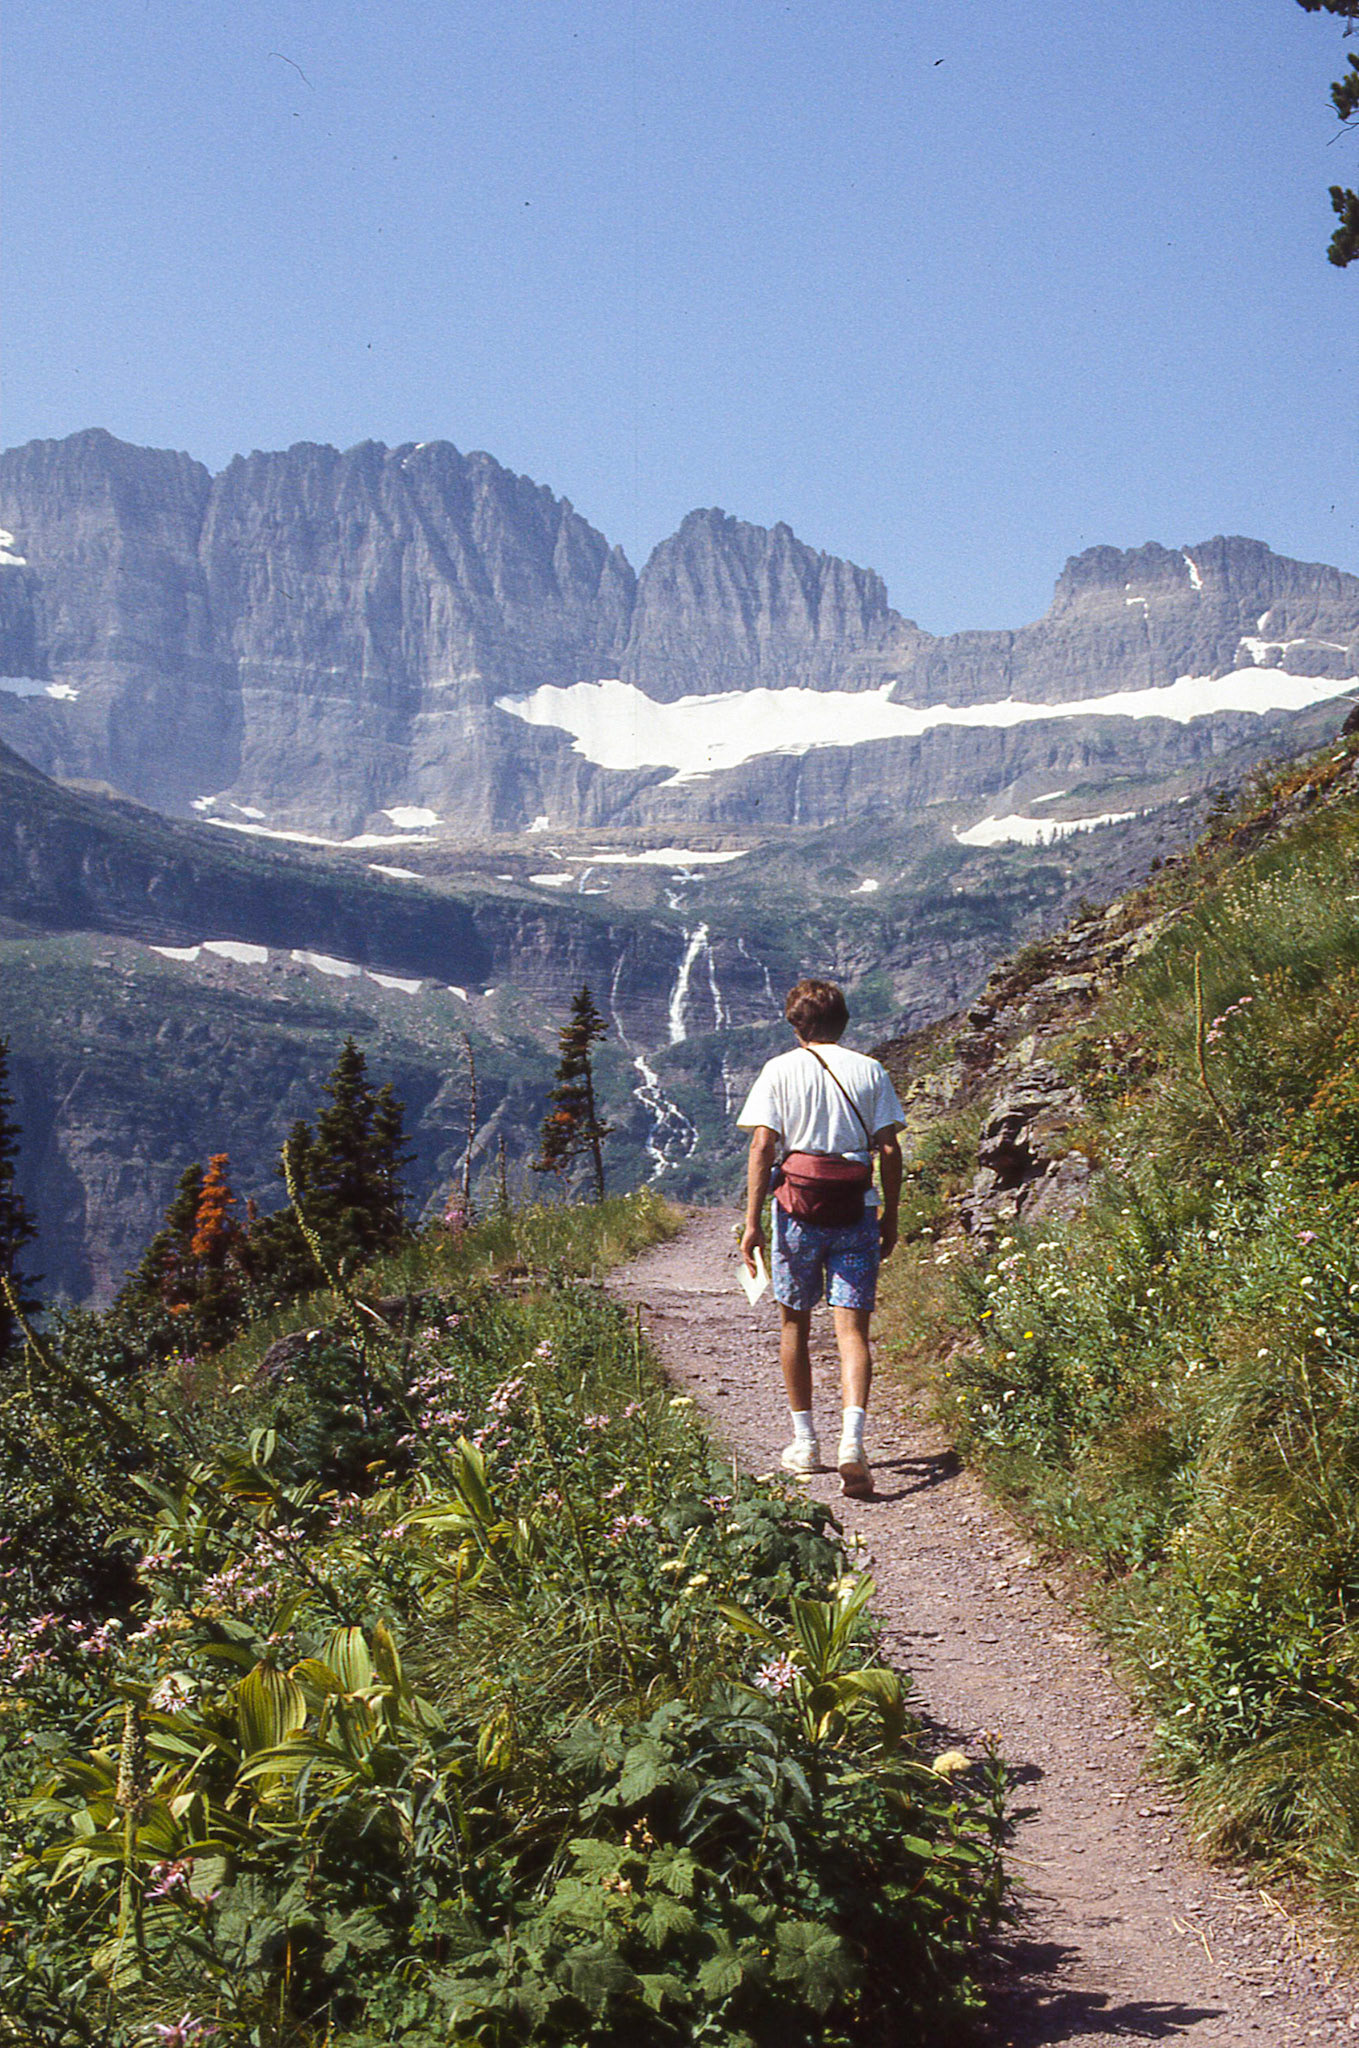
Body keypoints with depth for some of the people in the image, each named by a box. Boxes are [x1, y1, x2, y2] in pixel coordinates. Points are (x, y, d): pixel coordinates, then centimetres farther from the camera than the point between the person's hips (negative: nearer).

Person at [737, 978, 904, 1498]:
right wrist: (891, 1216, 11)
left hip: (798, 1211, -1)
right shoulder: (869, 1071, 5)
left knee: (794, 1323, 14)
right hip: (858, 1212, 1)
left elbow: (762, 1147, -6)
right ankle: (852, 1439, -21)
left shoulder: (779, 1071, 1)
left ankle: (805, 1441, 21)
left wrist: (752, 1222, -6)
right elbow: (889, 1150, 2)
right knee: (852, 1328, -2)